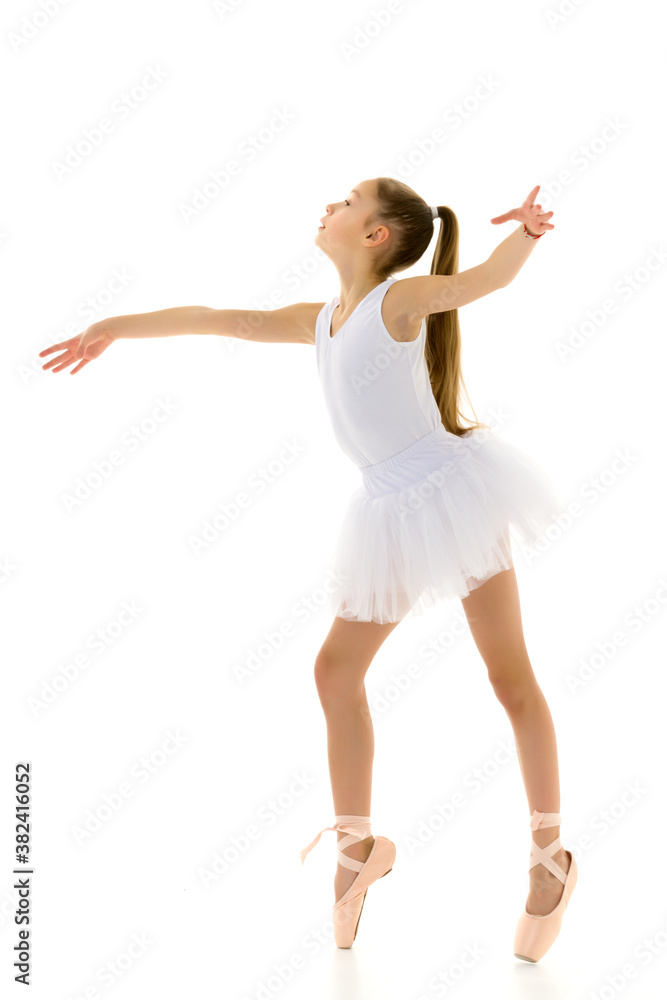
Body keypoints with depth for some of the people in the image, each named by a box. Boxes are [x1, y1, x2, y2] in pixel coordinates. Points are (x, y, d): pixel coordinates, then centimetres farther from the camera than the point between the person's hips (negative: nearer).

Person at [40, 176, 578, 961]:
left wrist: (526, 232, -45)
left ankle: (550, 856, 12)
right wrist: (117, 328, 19)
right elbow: (218, 319, 16)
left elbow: (487, 278, -24)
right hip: (393, 515, 7)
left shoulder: (402, 296, -9)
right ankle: (357, 846, 21)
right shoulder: (319, 320, 11)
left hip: (451, 486, -7)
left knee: (510, 676, 0)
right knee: (335, 669, 6)